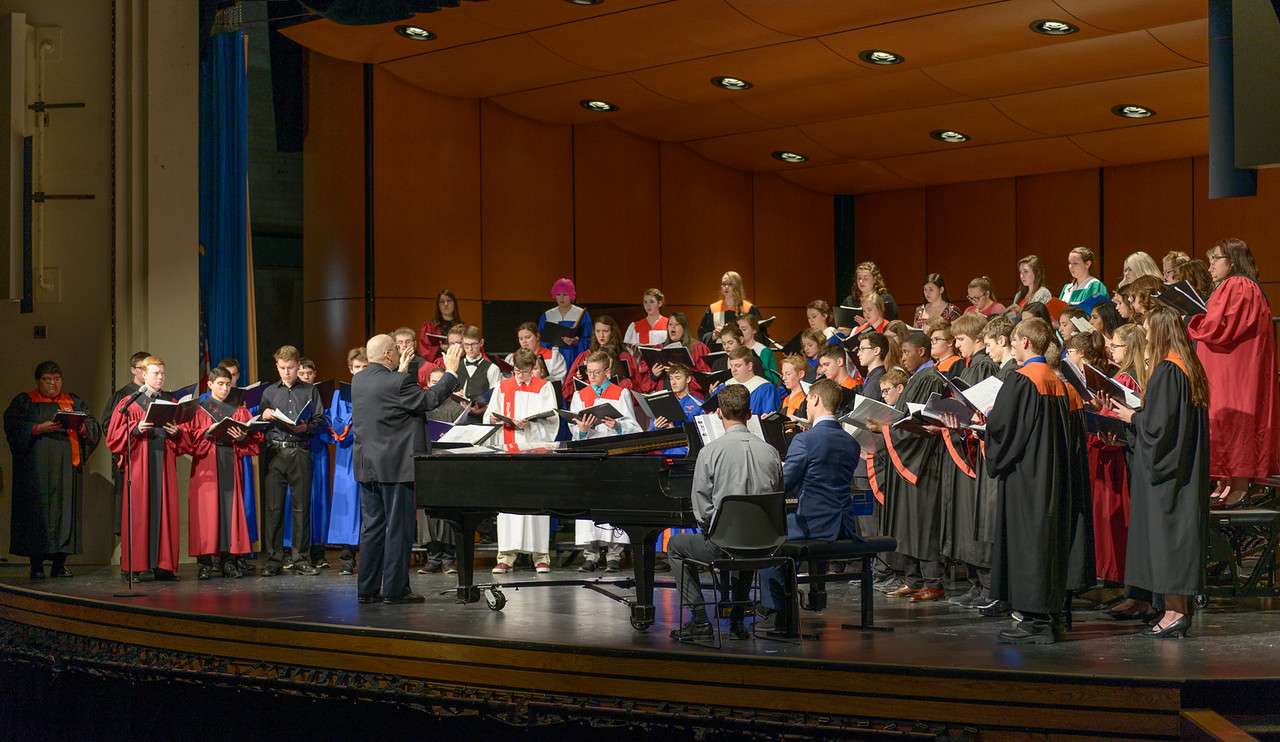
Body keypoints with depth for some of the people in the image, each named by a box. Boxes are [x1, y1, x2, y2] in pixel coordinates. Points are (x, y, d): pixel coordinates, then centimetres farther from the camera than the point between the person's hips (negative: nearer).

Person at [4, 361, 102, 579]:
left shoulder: (74, 402, 17)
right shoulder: (24, 402, 10)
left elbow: (94, 427, 9)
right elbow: (14, 427, -3)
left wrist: (80, 426, -12)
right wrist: (39, 428, -16)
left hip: (66, 465, 2)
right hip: (36, 466, -2)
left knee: (65, 509, -3)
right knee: (37, 510, -7)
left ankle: (59, 564, 0)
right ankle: (36, 565, -5)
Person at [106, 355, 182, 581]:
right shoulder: (129, 403, 5)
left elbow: (181, 440, 15)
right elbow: (115, 435, 0)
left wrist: (176, 433, -7)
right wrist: (136, 429, -15)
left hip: (164, 463, 3)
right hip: (139, 463, -3)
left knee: (164, 511, -2)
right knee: (139, 512, -5)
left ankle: (163, 565, 0)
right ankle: (135, 565, -2)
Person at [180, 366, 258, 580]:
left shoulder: (239, 410, 15)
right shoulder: (198, 409, 8)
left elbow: (253, 440, 8)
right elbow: (189, 438, -1)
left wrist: (241, 438, -12)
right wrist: (208, 432, -16)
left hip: (230, 466, 2)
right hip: (206, 466, -2)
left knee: (230, 509, -1)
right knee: (207, 511, -7)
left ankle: (229, 560, 1)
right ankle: (205, 562, -6)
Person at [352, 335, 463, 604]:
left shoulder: (358, 380, 6)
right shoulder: (398, 383, -17)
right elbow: (429, 399, -10)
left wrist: (400, 371, 31)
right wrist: (451, 372, -1)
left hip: (366, 466, 7)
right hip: (395, 466, -7)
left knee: (372, 527, 12)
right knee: (398, 529, 0)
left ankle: (367, 589, 14)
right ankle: (395, 589, 2)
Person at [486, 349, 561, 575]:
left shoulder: (544, 387, 7)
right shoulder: (503, 387, 16)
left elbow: (551, 420, -3)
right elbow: (489, 417, 15)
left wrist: (530, 424, -19)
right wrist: (493, 419, -8)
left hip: (536, 450, -2)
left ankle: (541, 556, 2)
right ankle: (506, 556, -2)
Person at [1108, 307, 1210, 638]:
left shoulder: (1166, 371, -17)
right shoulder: (1189, 368, 10)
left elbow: (1157, 422, -21)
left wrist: (1131, 416, -3)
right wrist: (1137, 413, 16)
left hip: (1164, 470, -9)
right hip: (1187, 466, 9)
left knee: (1163, 533, -4)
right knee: (1179, 534, 11)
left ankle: (1174, 611, -3)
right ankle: (1179, 608, 15)